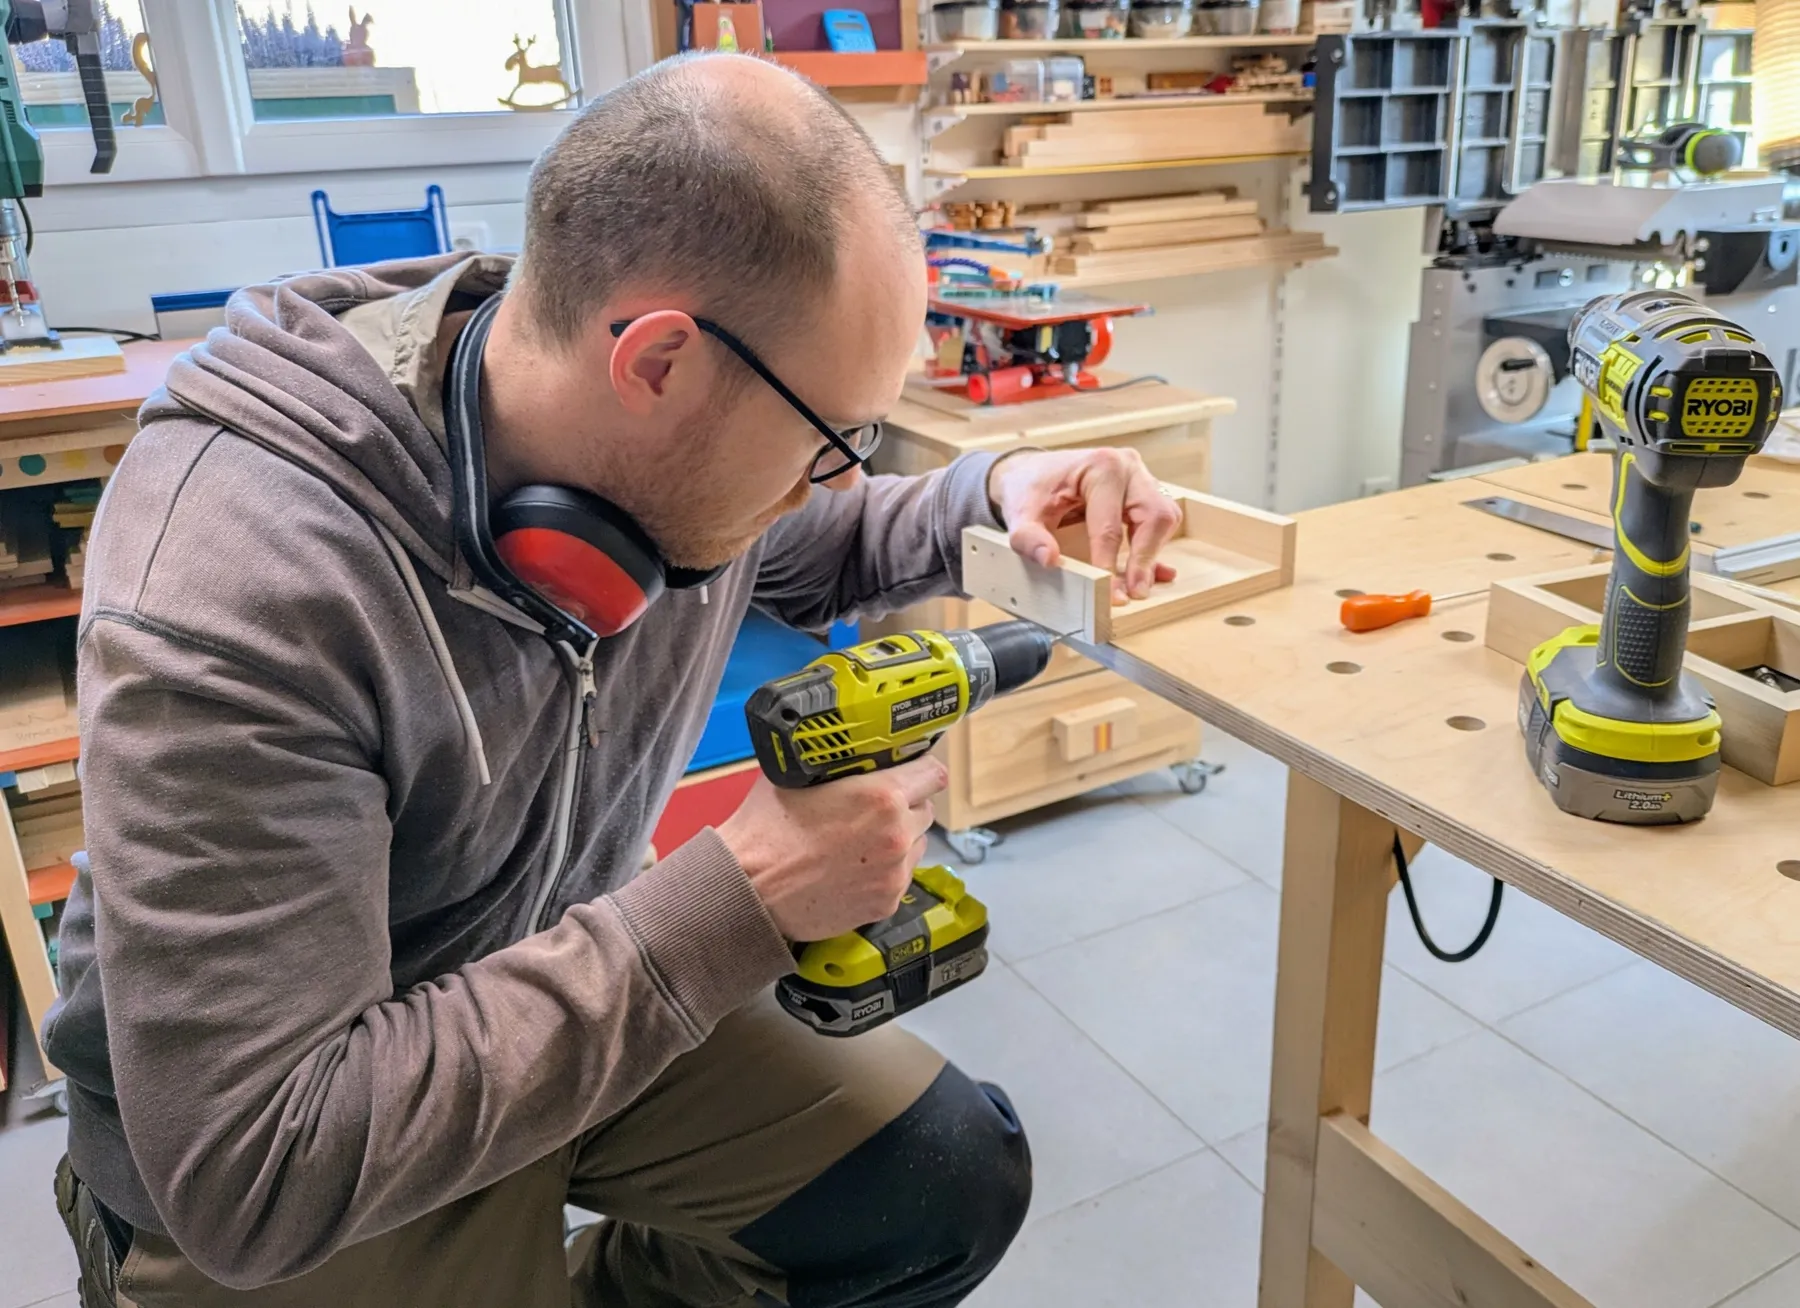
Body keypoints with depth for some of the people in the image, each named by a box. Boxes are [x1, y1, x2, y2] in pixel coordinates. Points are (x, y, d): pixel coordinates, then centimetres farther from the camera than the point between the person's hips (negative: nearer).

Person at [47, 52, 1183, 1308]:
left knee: (958, 1179, 0)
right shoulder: (234, 592, -34)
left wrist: (990, 494, -12)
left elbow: (815, 552, 10)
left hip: (582, 999, 5)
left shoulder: (681, 440, -15)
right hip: (259, 1197, -4)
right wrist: (741, 898, -35)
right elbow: (252, 1173, -33)